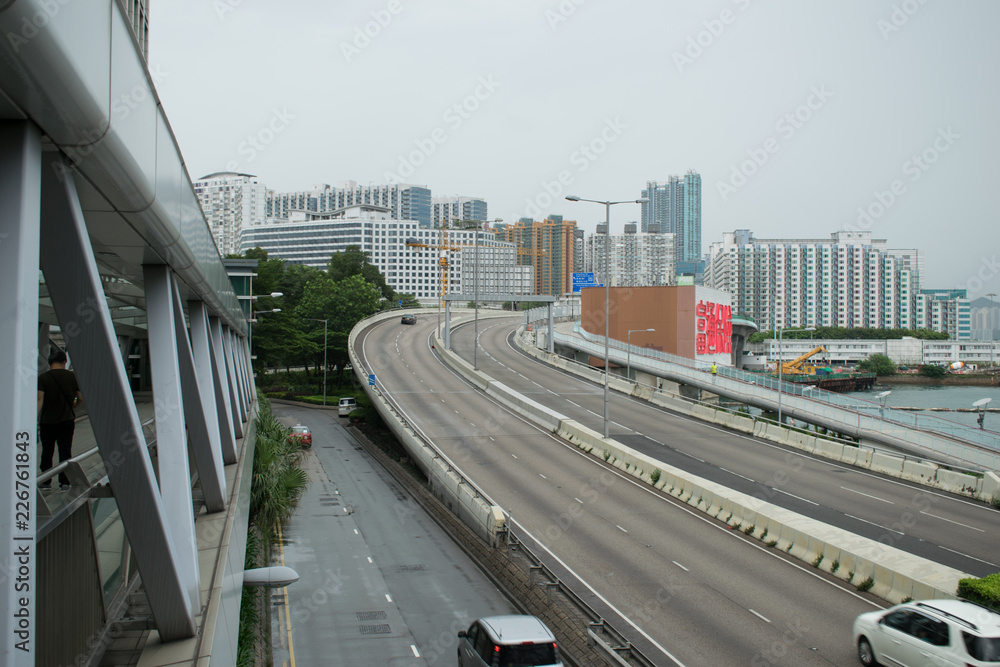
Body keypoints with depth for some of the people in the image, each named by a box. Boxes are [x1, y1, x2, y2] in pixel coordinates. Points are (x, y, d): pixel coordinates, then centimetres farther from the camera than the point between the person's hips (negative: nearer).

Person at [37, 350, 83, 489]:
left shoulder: (43, 378, -9)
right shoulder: (72, 377, -1)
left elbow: (40, 400, -17)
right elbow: (81, 398, 4)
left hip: (47, 421, -1)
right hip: (67, 420, 1)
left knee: (47, 453, 13)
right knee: (65, 452, 5)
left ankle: (46, 481, 22)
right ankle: (64, 481, 2)